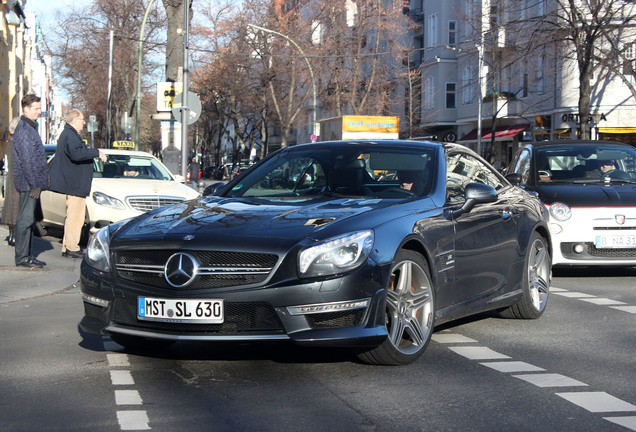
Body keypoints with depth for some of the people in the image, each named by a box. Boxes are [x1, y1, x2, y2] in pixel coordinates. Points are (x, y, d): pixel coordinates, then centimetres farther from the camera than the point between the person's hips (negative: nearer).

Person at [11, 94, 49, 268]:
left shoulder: (30, 128, 18)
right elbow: (26, 160, -19)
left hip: (33, 183, 10)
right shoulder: (23, 130, -14)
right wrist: (34, 184, -19)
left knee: (30, 220, 13)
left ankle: (26, 255, 18)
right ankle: (22, 257, -3)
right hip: (28, 183, -10)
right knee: (25, 219, -6)